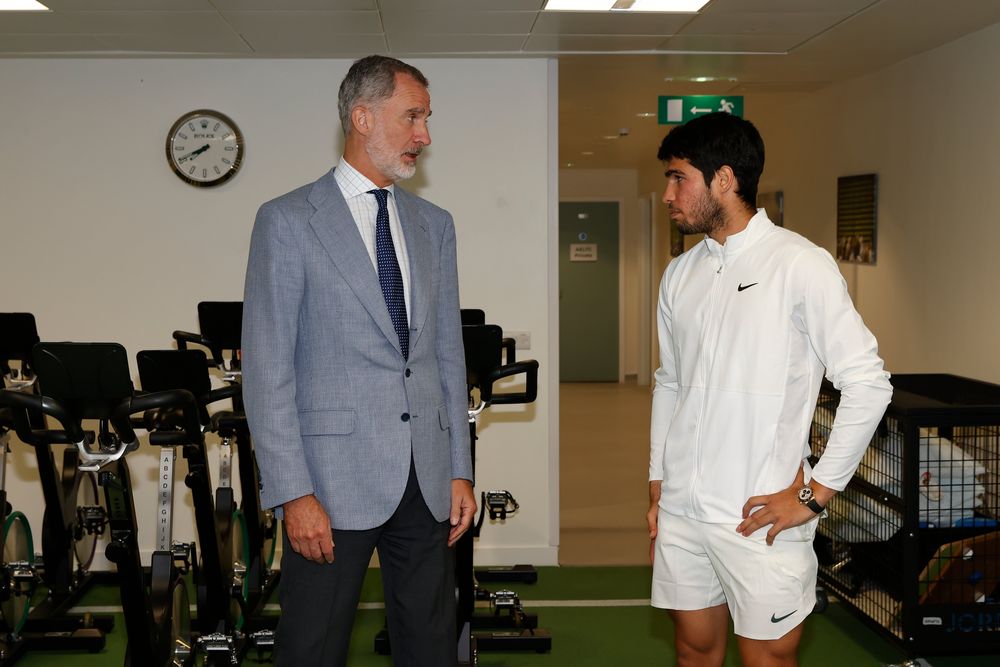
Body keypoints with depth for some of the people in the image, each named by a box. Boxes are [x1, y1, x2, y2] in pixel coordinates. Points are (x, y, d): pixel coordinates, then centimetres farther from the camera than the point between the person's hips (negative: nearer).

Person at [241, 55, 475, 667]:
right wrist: (293, 492, -13)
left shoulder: (434, 224, 13)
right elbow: (267, 370, -7)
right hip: (337, 476, -5)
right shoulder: (289, 221, -4)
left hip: (426, 478, 5)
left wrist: (460, 469, 9)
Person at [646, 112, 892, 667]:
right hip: (681, 511, 6)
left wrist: (816, 493, -12)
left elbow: (868, 385, -12)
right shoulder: (679, 275, 9)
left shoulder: (801, 266, -11)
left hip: (757, 517, -5)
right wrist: (658, 485, 14)